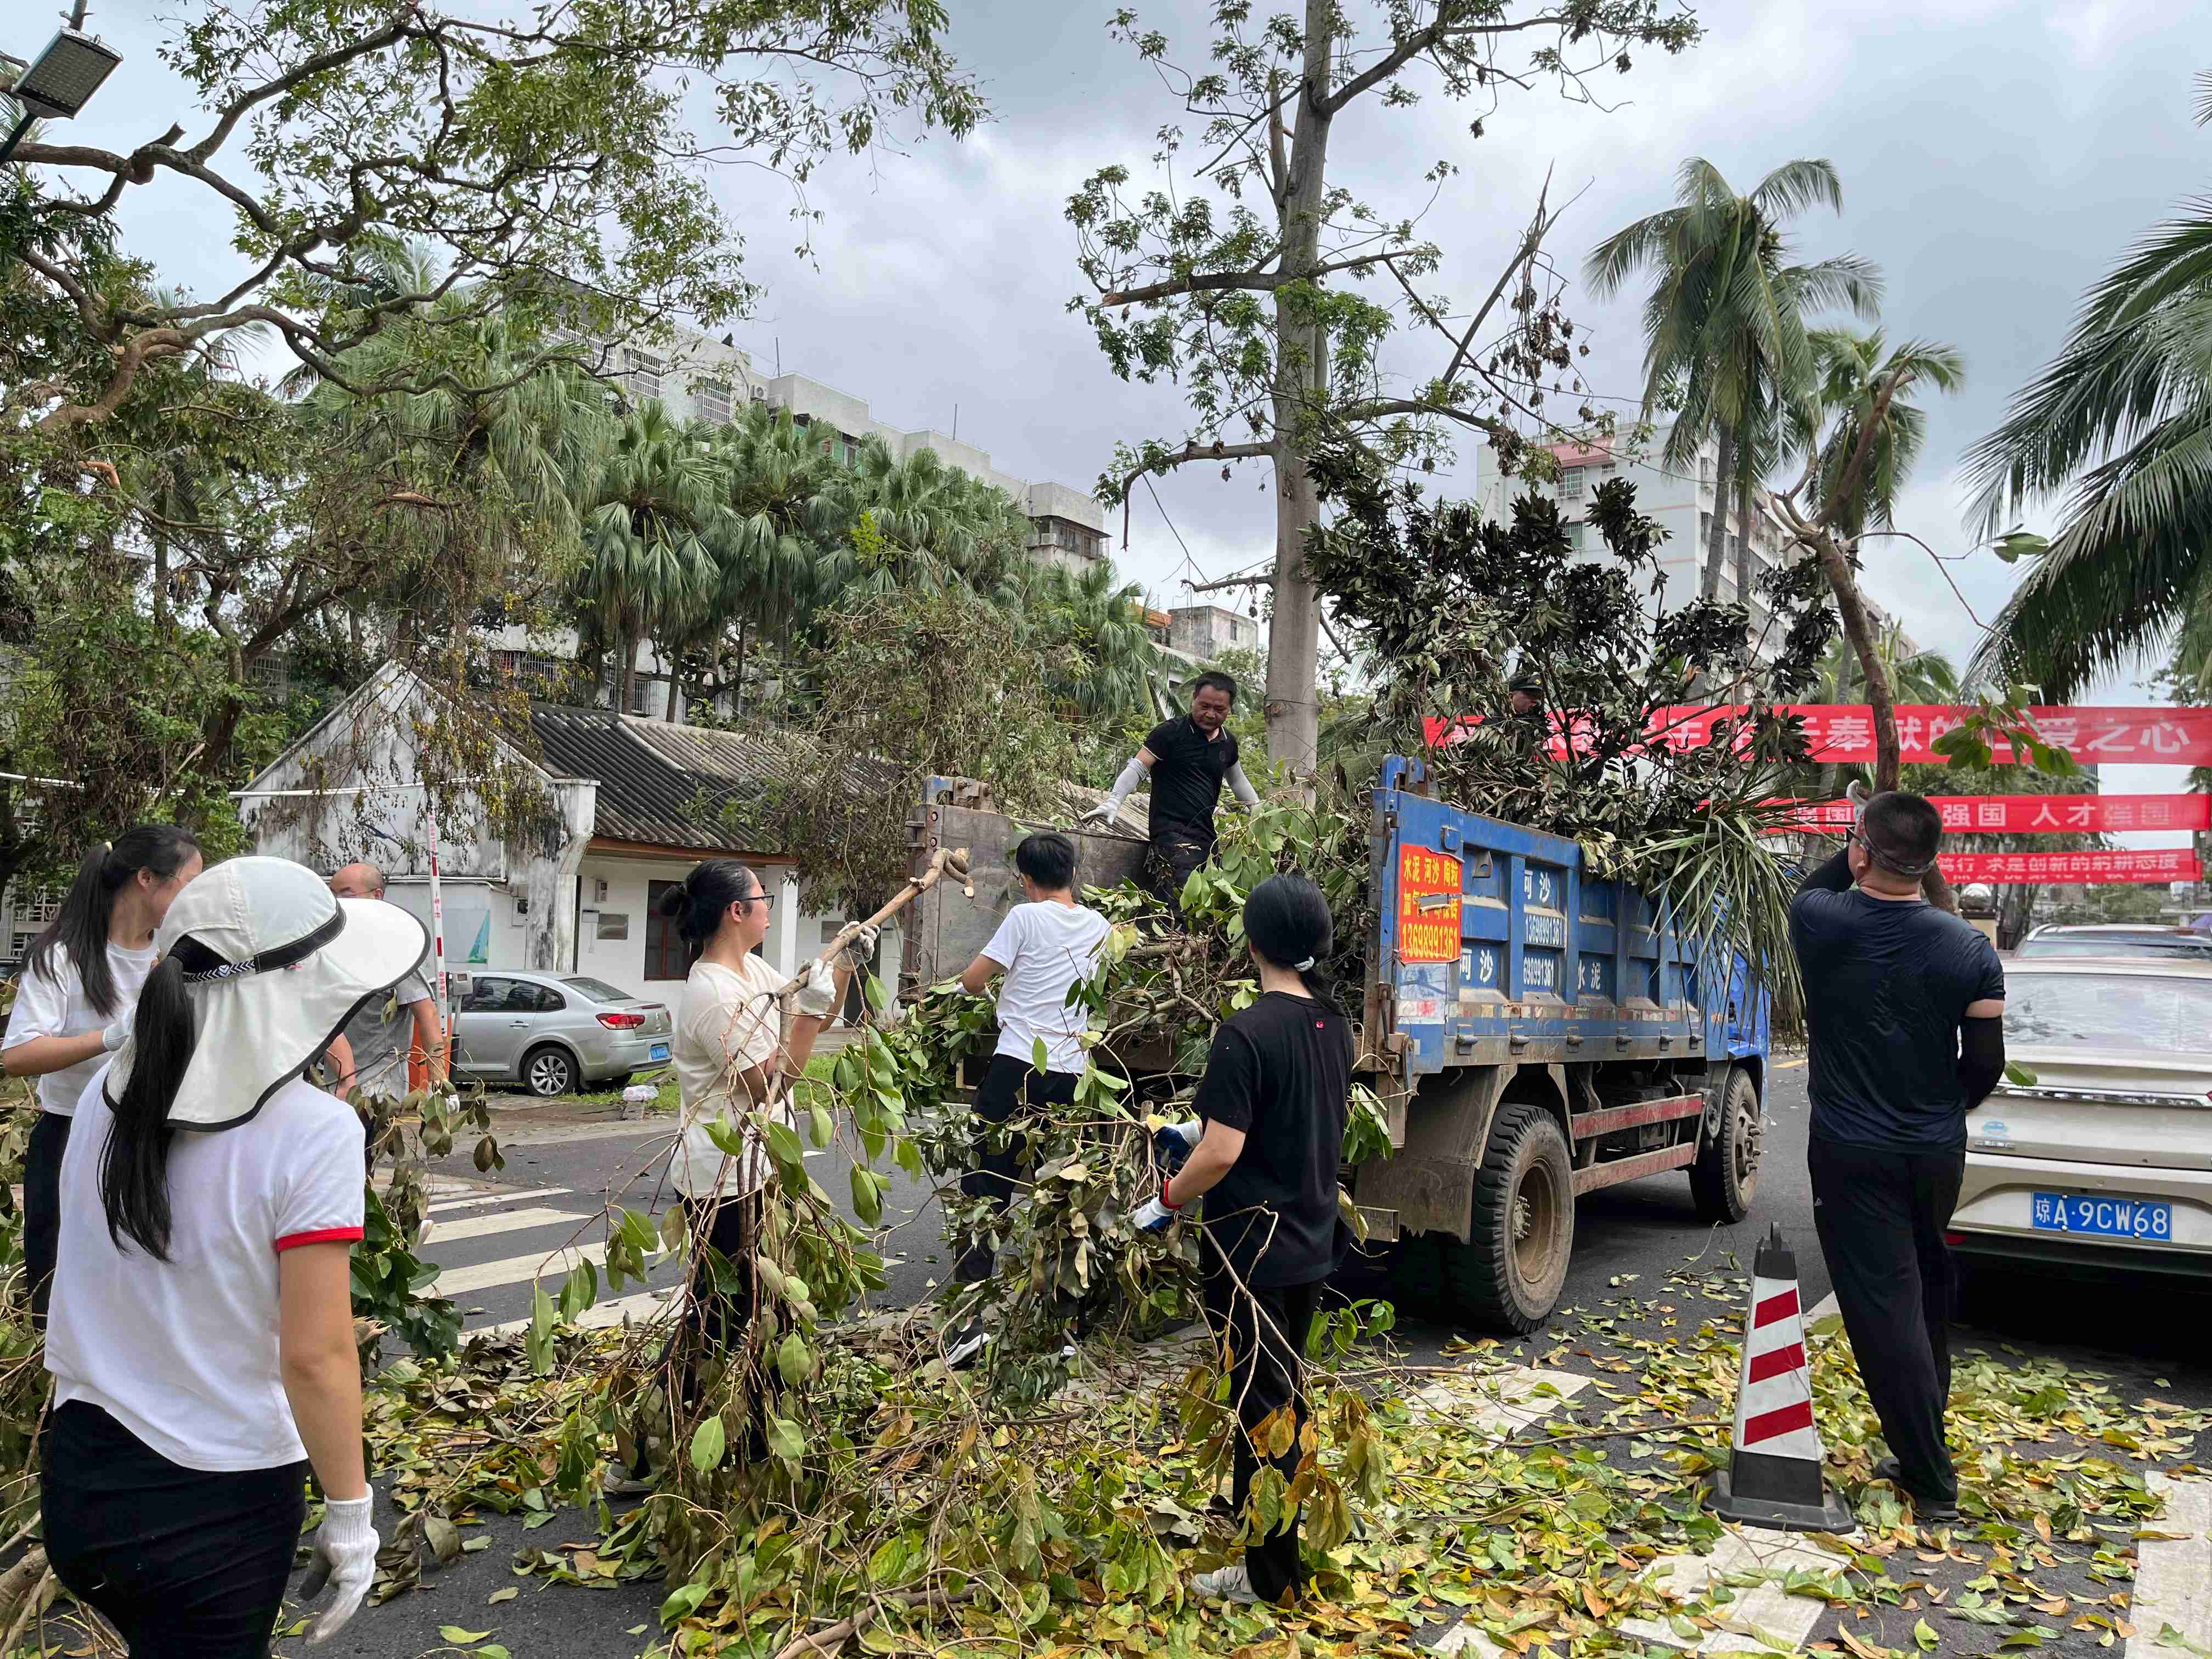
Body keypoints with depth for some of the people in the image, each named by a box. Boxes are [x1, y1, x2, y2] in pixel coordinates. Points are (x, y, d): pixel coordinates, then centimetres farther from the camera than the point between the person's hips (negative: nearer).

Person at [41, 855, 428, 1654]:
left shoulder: (107, 1094, -4)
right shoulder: (313, 1133, -21)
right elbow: (316, 1356, -19)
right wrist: (350, 1512, -9)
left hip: (78, 1469, 5)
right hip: (217, 1500, -5)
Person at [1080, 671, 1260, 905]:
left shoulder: (1228, 743, 16)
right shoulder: (1171, 733, -2)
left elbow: (1237, 780, 34)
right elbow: (1137, 769, -7)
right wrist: (1112, 803, -20)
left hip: (1207, 836, 6)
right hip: (1173, 833, -6)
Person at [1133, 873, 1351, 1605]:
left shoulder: (1246, 1034, -22)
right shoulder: (1334, 1027, 3)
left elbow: (1222, 1153, -25)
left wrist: (1167, 1199, -8)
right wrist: (1202, 1134, 20)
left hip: (1252, 1250, -8)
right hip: (1312, 1243, 8)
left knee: (1264, 1404, 4)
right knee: (1284, 1393, 22)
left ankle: (1273, 1577, 15)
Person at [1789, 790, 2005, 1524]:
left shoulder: (1821, 923, -13)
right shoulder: (1970, 949, -9)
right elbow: (1985, 1063, -4)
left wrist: (1857, 849, 15)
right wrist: (1944, 1112, 13)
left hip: (1851, 1153, -3)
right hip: (1936, 1153, 3)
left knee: (1885, 1311, 1)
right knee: (1928, 1299, 22)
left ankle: (1931, 1479, 4)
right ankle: (1922, 1450, 36)